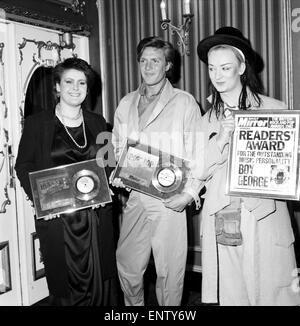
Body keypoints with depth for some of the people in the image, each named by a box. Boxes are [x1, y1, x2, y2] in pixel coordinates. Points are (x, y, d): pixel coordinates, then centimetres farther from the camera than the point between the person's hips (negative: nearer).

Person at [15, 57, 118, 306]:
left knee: (100, 281, 8)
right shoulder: (37, 122, 2)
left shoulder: (98, 122, 11)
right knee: (63, 282, 7)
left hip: (96, 215, 3)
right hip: (56, 216, -2)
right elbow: (23, 166, 1)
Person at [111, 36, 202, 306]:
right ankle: (134, 305, 35)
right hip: (133, 197, 4)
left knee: (169, 270, 5)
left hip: (168, 200, -3)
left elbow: (198, 152, -3)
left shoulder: (184, 102, 1)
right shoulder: (126, 104, 14)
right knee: (127, 266, 11)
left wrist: (189, 193, -13)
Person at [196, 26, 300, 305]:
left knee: (272, 294, 4)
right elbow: (200, 172, 5)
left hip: (264, 218, -3)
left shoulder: (274, 109, -3)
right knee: (230, 295, 12)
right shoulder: (208, 118, 9)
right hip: (220, 220, 3)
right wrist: (221, 139, -10)